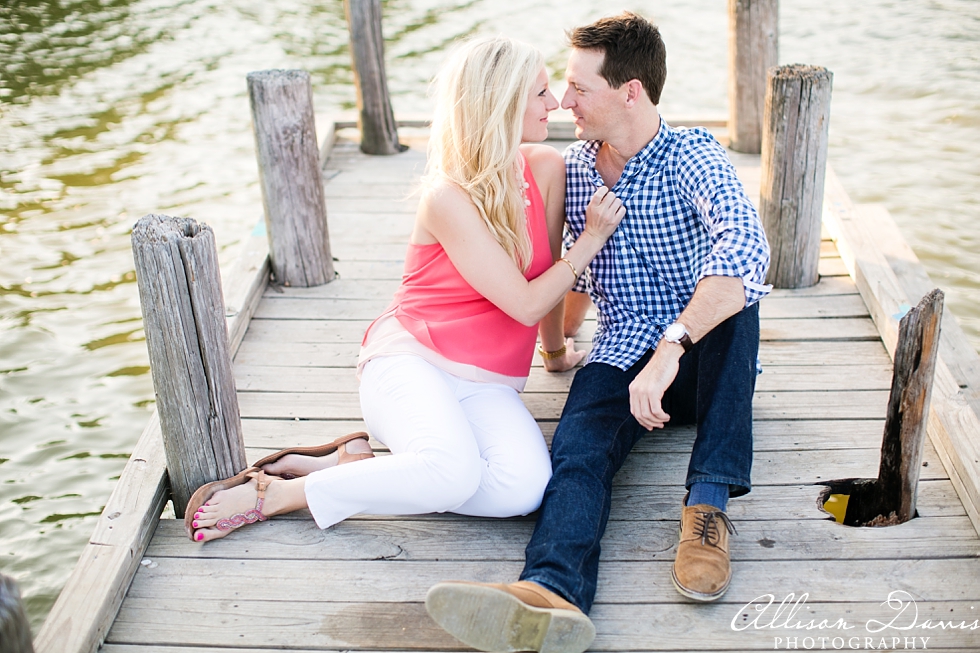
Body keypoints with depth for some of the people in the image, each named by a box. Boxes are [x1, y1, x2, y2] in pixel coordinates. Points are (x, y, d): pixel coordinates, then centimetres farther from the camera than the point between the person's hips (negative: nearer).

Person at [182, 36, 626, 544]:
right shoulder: (448, 198, -14)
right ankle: (274, 493, -16)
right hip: (411, 360, -5)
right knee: (454, 472, -37)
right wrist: (592, 239, -3)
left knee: (525, 486, -28)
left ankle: (354, 464, -12)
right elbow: (525, 304, -12)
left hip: (486, 385, 6)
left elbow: (549, 274, 18)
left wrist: (557, 351, 29)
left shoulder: (546, 169, 3)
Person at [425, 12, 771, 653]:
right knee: (576, 452, -28)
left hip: (707, 357, -3)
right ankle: (551, 591, -56)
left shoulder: (693, 158, -11)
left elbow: (747, 249, -33)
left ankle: (708, 503, -36)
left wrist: (670, 348, -43)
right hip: (622, 356, 3)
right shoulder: (572, 169, 8)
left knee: (730, 291, -36)